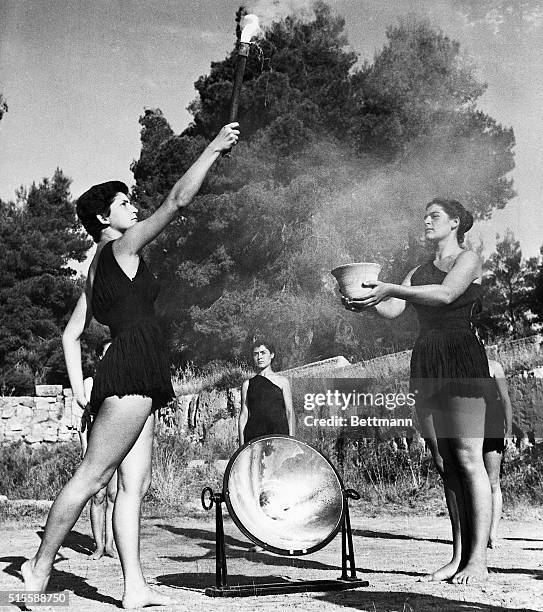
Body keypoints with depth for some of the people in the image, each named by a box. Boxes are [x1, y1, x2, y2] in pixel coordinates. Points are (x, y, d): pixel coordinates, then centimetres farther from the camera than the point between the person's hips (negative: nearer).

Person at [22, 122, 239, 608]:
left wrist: (79, 389, 14)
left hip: (123, 376, 9)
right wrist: (213, 149, 1)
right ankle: (41, 565, 1)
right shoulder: (121, 247, -1)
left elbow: (72, 334, 21)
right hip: (134, 369, -9)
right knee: (94, 474, -7)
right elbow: (178, 200, -6)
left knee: (135, 484, 3)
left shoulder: (98, 269, 23)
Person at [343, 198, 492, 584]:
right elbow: (392, 311, 7)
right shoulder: (418, 272, 21)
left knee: (468, 458, -9)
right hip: (425, 362, 6)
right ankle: (459, 555, 8)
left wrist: (391, 289, -26)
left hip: (462, 357, -6)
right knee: (444, 462, 4)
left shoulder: (469, 259, 3)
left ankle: (478, 559, -7)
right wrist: (369, 301, -15)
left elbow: (445, 294, -17)